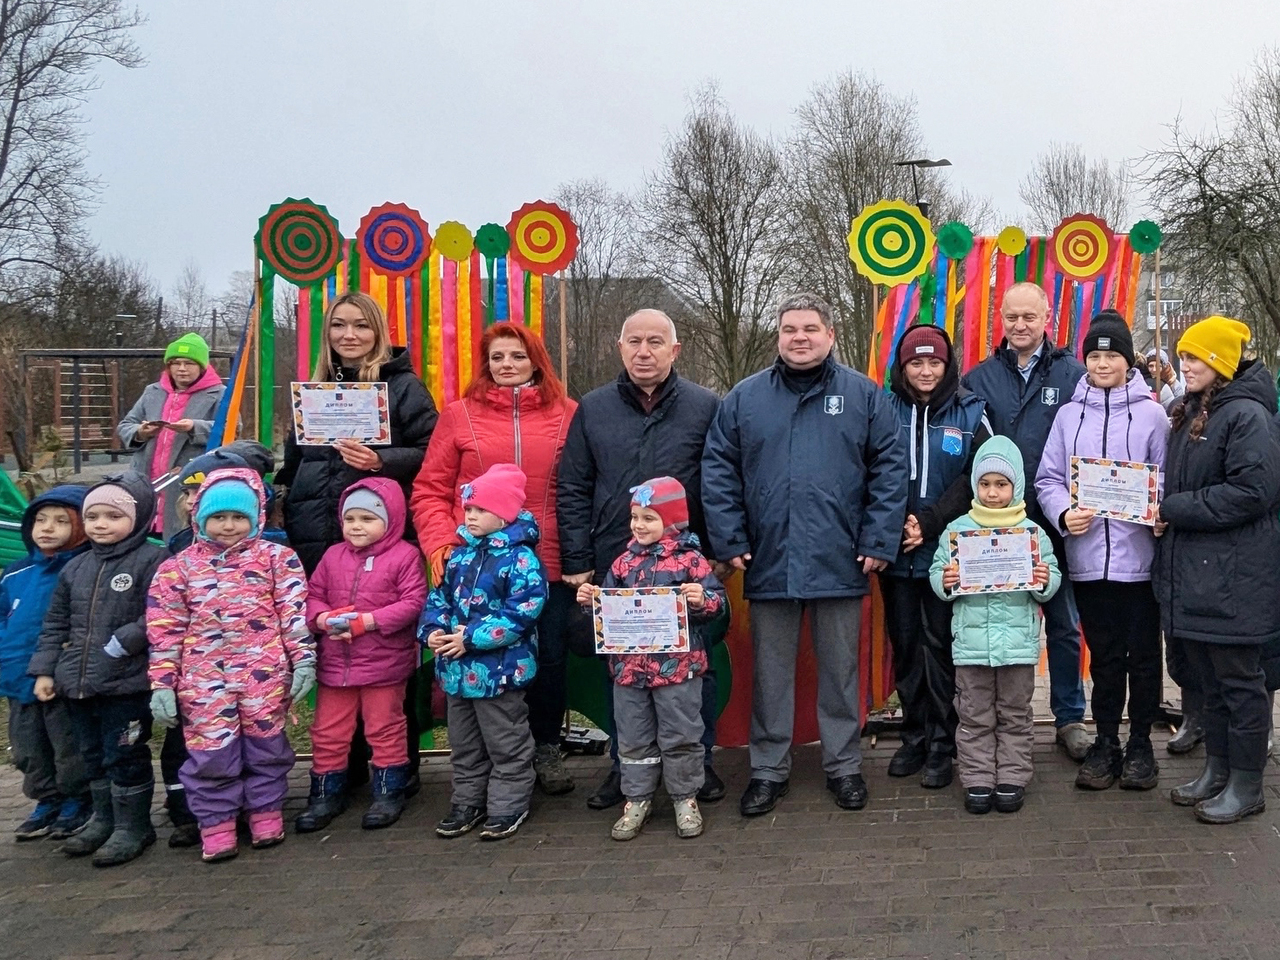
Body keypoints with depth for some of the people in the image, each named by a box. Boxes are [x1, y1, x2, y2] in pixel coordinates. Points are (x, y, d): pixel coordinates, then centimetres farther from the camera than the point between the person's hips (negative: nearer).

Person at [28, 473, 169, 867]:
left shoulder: (152, 560, -9)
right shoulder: (75, 568, 12)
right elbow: (55, 624, 16)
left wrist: (122, 643, -19)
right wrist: (44, 670, 11)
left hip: (127, 683, -7)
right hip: (77, 682, 7)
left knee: (125, 756, 1)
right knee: (93, 756, 17)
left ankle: (133, 825, 14)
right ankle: (105, 818, 32)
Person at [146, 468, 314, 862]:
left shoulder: (277, 558, 1)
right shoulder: (178, 567, 3)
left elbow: (295, 614, -1)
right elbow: (165, 630, 3)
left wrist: (304, 660, -6)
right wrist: (162, 684, 0)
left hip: (264, 674, -1)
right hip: (204, 678, 1)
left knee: (266, 747, 9)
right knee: (211, 752, 4)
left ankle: (266, 816, 25)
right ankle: (216, 827, 17)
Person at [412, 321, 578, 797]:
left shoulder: (566, 414, 5)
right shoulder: (460, 414, 5)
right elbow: (430, 490, 5)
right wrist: (440, 544, -9)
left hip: (548, 565, 1)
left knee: (550, 658, 8)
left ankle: (547, 750, 27)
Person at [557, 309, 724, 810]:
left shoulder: (705, 407, 1)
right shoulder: (593, 409, 6)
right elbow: (572, 490, 6)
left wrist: (721, 553, -2)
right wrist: (577, 561, 1)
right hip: (614, 567, 2)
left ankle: (699, 763, 24)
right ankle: (624, 766, 24)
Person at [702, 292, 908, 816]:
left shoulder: (865, 396, 2)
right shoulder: (744, 398, 5)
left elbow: (890, 472, -1)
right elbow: (718, 473, 3)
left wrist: (878, 543, -7)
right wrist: (730, 542, -4)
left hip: (839, 565, -1)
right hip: (768, 563, 1)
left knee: (840, 670, 11)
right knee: (771, 673, 11)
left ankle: (844, 764, 26)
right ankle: (768, 768, 23)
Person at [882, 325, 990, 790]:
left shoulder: (968, 414, 3)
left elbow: (975, 478, -4)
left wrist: (929, 523, -13)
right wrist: (896, 524, -11)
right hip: (897, 553, 2)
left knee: (940, 646, 0)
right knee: (905, 645, 8)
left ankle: (941, 746, 8)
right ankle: (913, 737, 19)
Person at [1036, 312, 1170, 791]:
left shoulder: (1150, 413, 1)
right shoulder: (1069, 415, 7)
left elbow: (1167, 478, 2)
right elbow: (1048, 478, 6)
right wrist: (1063, 513, -13)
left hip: (1139, 557, -2)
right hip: (1088, 558, 2)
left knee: (1143, 654, 7)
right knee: (1104, 655, 12)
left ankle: (1140, 743, 20)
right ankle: (1106, 742, 22)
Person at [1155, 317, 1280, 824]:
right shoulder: (1192, 414, 14)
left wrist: (1175, 510, -18)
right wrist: (1162, 508, 1)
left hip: (1233, 578, -8)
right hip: (1191, 573, 9)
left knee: (1239, 681, 2)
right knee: (1208, 679, 16)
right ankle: (1217, 770, 28)